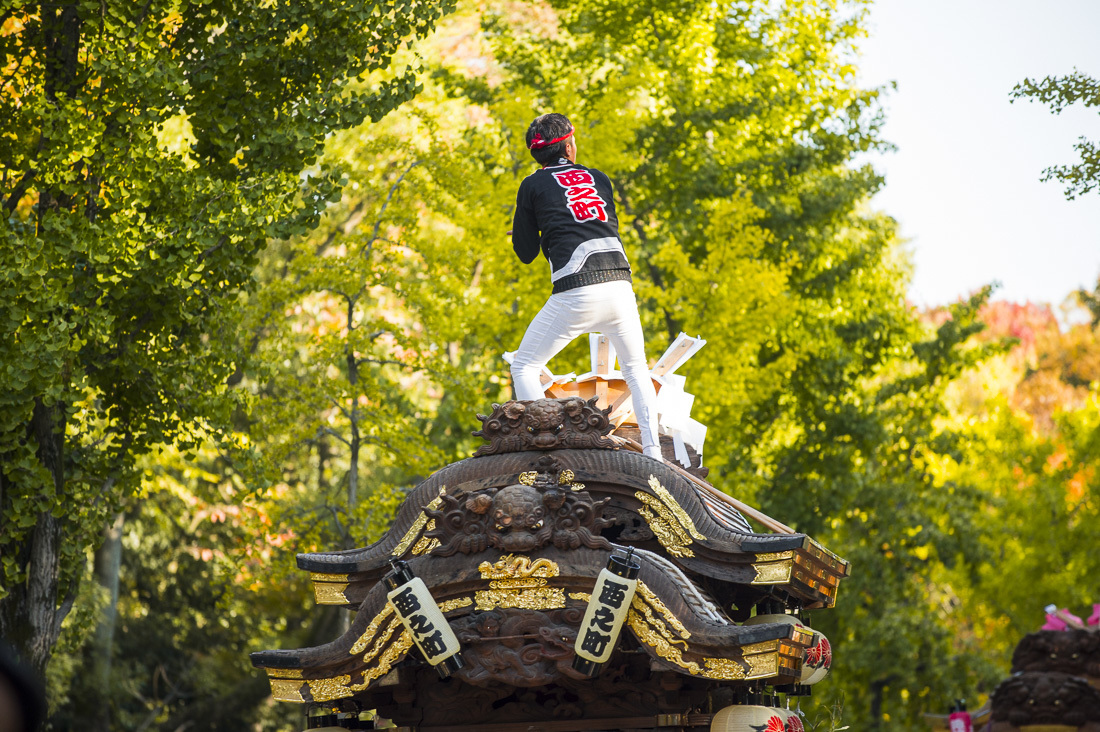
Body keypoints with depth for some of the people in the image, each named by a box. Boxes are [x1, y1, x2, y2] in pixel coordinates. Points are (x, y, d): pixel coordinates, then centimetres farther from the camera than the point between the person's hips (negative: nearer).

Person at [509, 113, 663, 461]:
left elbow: (526, 253, 11)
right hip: (620, 285, 4)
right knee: (636, 369, 21)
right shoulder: (599, 178, 18)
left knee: (524, 367, 8)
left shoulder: (533, 186, 7)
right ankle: (652, 452, 8)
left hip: (575, 292, -4)